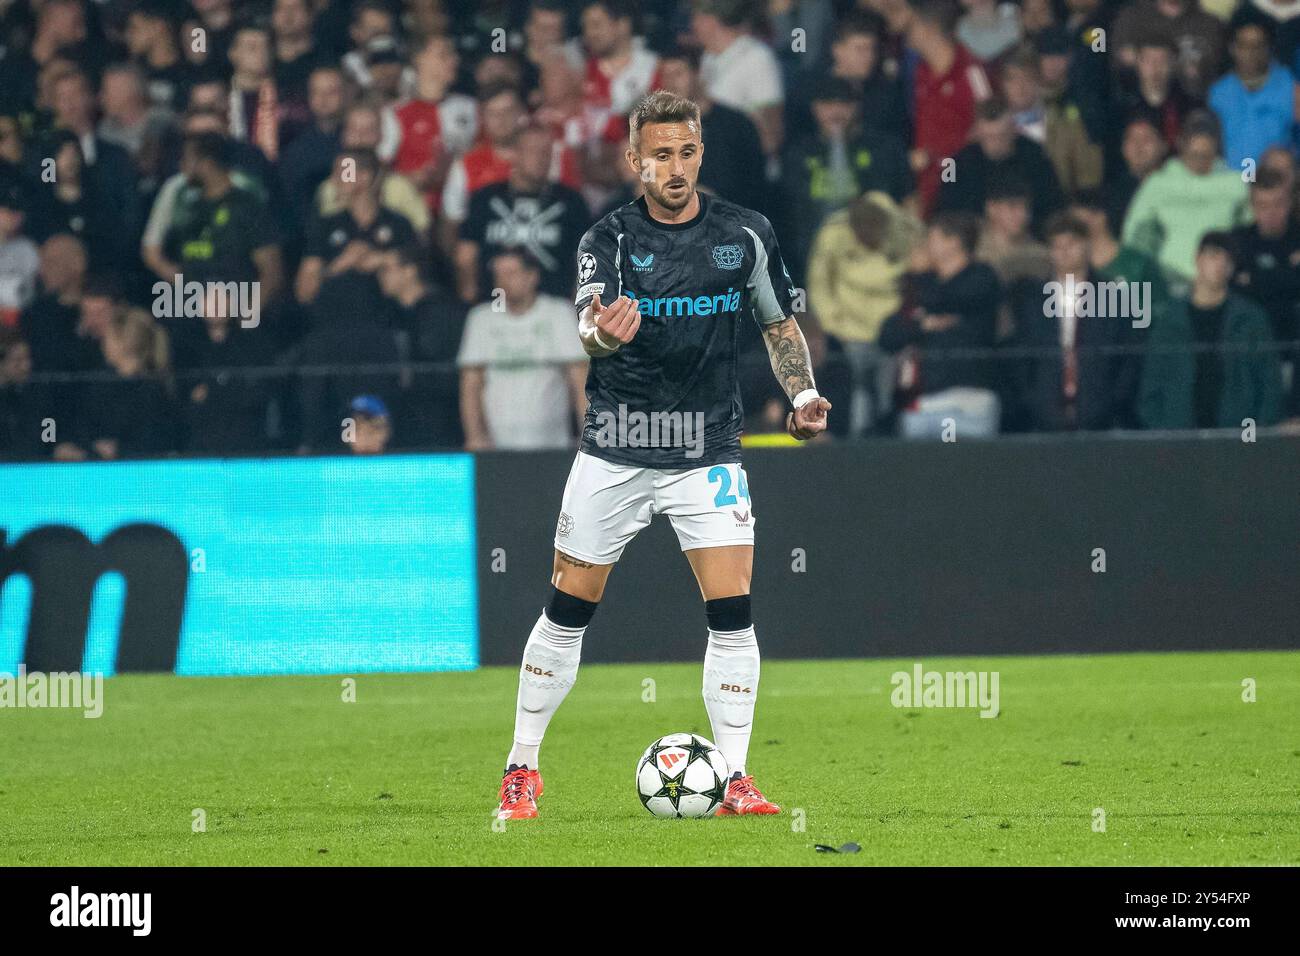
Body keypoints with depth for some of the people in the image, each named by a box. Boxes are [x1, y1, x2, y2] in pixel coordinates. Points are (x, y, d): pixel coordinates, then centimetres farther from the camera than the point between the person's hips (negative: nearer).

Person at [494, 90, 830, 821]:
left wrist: (804, 392, -1)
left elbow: (780, 323, 15)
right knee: (568, 614, 4)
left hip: (709, 452, 1)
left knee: (733, 614, -10)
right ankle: (523, 768, 18)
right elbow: (591, 324, -24)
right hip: (615, 452, -1)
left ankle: (736, 781, -2)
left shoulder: (746, 236, 0)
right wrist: (604, 333, -47)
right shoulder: (610, 240, -7)